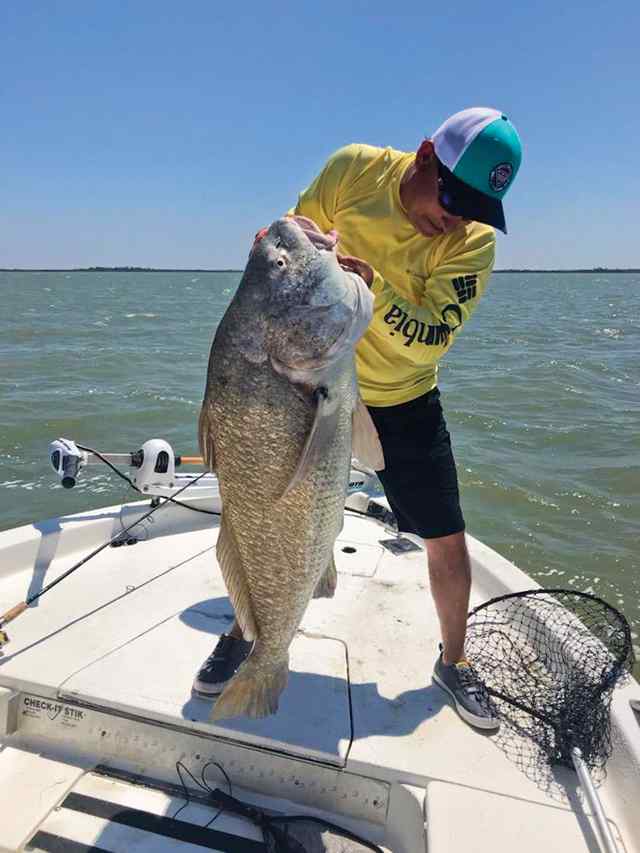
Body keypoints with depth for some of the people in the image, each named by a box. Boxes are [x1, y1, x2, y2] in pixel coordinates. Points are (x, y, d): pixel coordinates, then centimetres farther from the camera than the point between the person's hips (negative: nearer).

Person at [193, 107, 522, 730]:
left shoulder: (473, 240, -16)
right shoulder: (354, 168, -12)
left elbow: (430, 343, -24)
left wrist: (374, 285, -39)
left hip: (404, 403, 0)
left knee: (448, 541, 1)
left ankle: (453, 663, 28)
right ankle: (243, 635, 32)